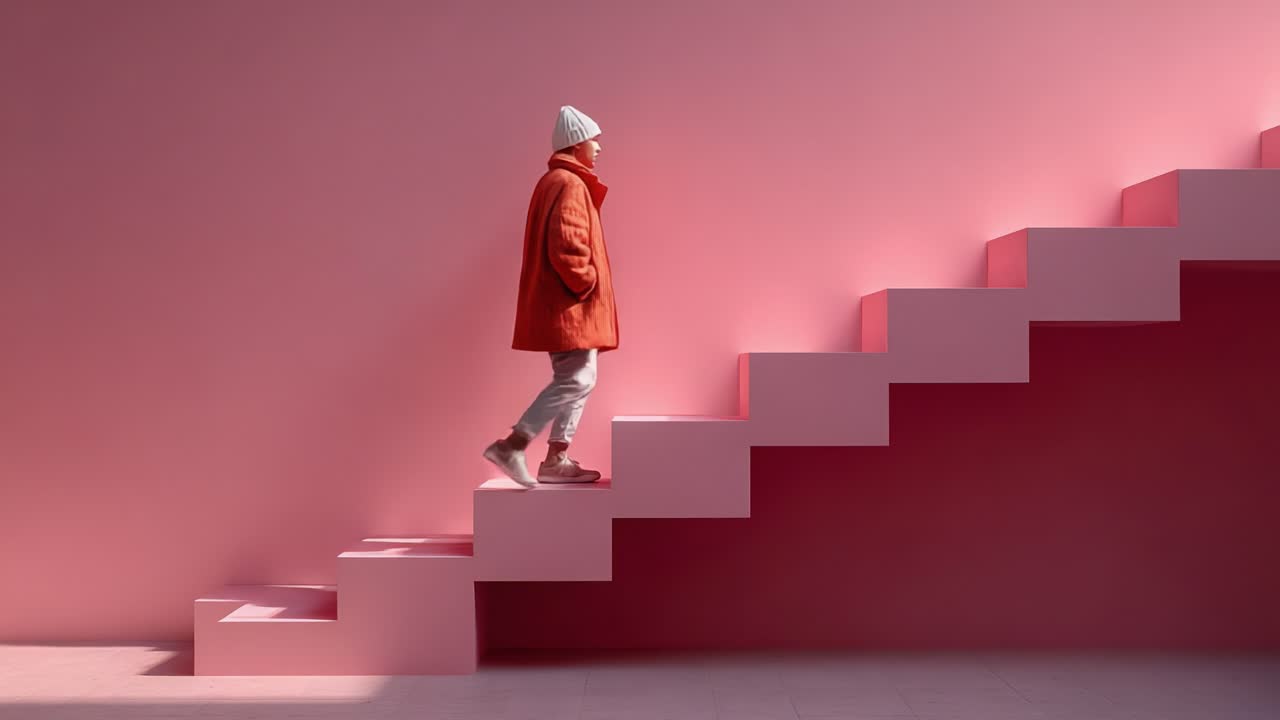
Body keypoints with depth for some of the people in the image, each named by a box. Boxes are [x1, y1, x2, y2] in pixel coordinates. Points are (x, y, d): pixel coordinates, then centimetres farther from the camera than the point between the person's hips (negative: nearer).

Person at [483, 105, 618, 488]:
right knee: (574, 381, -11)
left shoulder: (558, 181, 19)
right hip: (569, 306, -11)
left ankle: (556, 460, 13)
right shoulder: (569, 185, -14)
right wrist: (587, 284, -13)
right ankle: (510, 446, -11)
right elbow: (567, 246, -24)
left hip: (562, 305, 11)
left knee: (577, 380, 12)